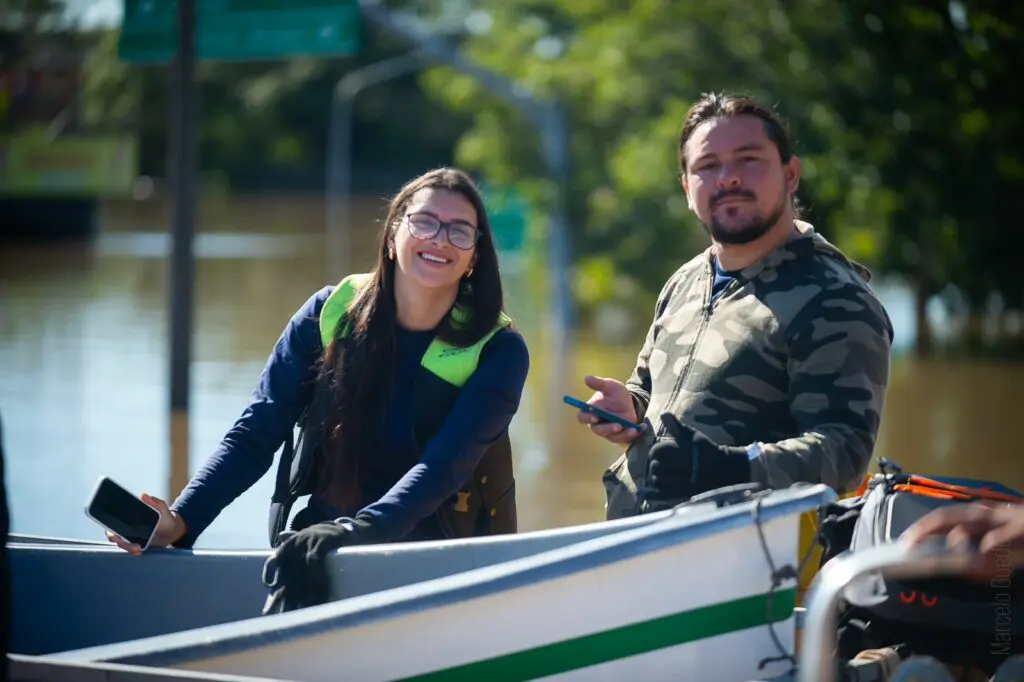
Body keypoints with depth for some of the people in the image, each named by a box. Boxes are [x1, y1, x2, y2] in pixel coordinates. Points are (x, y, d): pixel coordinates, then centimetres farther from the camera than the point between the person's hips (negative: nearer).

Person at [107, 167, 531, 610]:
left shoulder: (498, 352, -5)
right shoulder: (331, 314, 2)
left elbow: (444, 465, -20)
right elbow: (256, 433, -3)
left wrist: (357, 531, -38)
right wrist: (181, 520, -20)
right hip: (315, 552, 1)